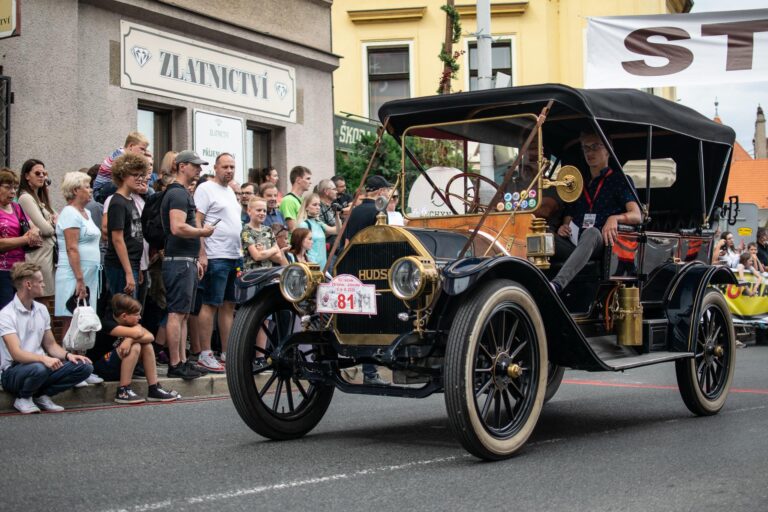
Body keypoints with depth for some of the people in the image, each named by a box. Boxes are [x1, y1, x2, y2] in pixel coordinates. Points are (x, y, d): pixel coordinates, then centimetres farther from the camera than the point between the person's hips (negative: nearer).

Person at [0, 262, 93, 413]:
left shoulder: (41, 309, 9)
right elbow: (16, 354, -24)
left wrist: (68, 355, -7)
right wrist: (43, 358, -41)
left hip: (40, 365, 6)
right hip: (13, 372, -6)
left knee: (84, 367, -14)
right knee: (39, 369, -40)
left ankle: (41, 395, -1)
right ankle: (23, 398, -8)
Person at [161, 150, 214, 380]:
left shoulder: (184, 193, 21)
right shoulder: (177, 193, -12)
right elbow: (178, 228, -24)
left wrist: (195, 260, 22)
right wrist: (202, 232, -9)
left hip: (186, 261, 11)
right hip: (179, 262, -11)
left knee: (183, 314, 11)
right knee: (176, 314, -8)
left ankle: (182, 361, 14)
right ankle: (175, 365, -7)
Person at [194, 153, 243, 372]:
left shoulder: (230, 191, 19)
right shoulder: (206, 189, -6)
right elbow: (197, 222, -13)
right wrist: (201, 254, -19)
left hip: (235, 257, 8)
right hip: (216, 257, -8)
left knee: (229, 306, 10)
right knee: (211, 305, -6)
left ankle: (227, 353, 15)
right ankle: (205, 354, -3)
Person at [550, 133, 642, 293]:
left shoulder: (618, 179, 15)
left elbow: (637, 216, 1)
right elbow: (568, 218, 26)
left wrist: (615, 218, -21)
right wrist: (564, 227, 0)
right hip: (580, 249, 5)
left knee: (591, 233, -39)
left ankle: (557, 285, -61)